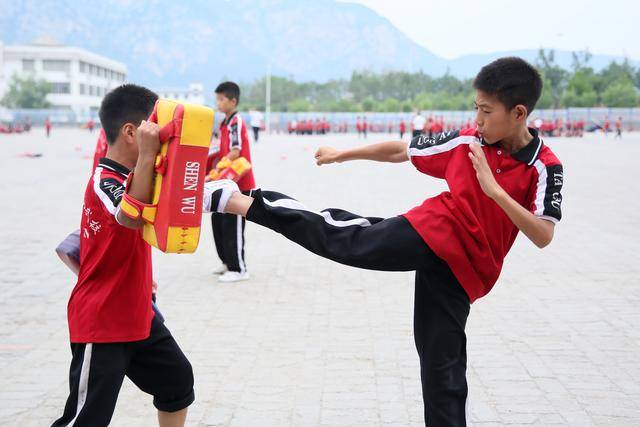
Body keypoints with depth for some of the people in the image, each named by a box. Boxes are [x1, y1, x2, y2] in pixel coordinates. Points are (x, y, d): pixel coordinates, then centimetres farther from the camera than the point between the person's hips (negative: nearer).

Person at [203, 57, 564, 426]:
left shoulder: (544, 167, -9)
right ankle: (238, 201, -4)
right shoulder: (467, 142, 0)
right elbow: (400, 151, 12)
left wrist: (495, 191, -28)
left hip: (463, 272, -1)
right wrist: (344, 155, 20)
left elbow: (543, 236, -17)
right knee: (342, 237, -8)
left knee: (443, 372, 3)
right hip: (430, 232, 2)